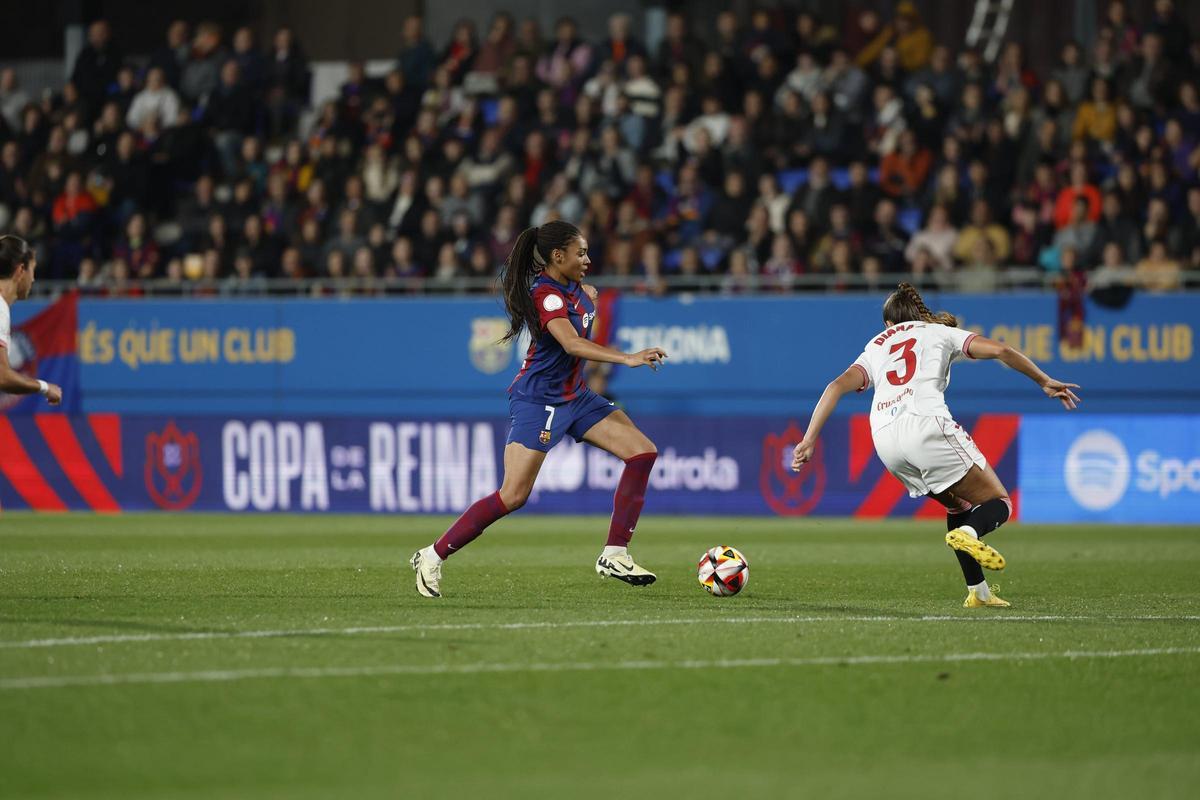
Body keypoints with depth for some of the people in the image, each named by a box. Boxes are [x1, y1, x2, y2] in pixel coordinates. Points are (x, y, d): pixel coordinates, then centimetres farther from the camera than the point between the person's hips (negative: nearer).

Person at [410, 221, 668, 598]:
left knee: (643, 452, -4)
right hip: (538, 400, -9)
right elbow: (572, 344, -39)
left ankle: (614, 555, -3)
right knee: (513, 496, -13)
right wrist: (627, 358, -46)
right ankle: (432, 557, 0)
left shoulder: (572, 286, 6)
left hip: (574, 396, 9)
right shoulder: (546, 295, -21)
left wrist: (588, 297, 17)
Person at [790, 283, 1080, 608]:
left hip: (884, 438, 4)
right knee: (999, 503, 3)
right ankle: (969, 533, -31)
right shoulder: (939, 332, 24)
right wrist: (1044, 382, 17)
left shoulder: (875, 347, 32)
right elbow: (999, 350, 9)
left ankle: (978, 591, 15)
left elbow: (838, 386, 16)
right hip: (926, 423, -4)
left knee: (958, 505, 25)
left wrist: (809, 441, 12)